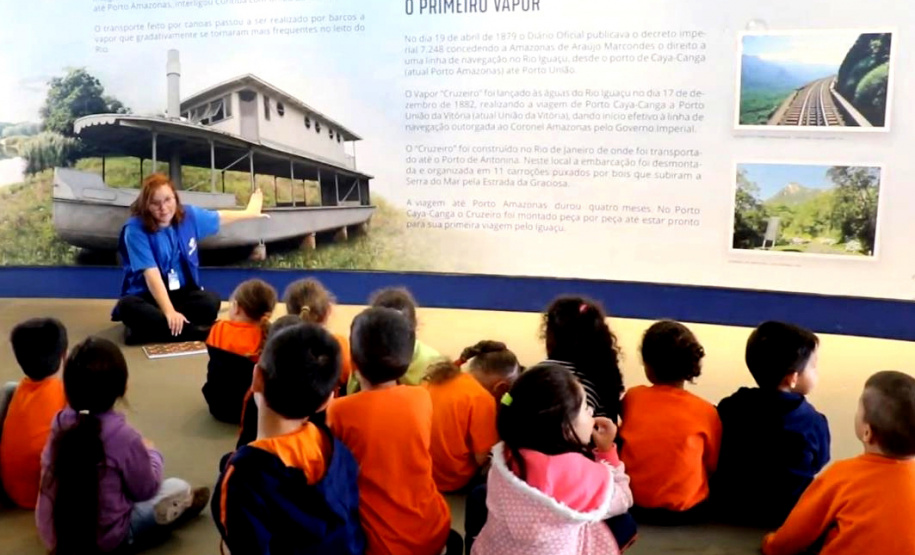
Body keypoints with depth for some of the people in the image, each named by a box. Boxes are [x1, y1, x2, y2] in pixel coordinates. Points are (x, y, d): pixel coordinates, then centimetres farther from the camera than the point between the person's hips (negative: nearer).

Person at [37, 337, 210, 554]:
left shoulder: (60, 422, -9)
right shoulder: (123, 435, -24)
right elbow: (146, 490, -9)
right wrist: (151, 453, 11)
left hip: (53, 536, 6)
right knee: (178, 489, 8)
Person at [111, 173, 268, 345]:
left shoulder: (189, 215, 0)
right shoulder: (135, 229, -17)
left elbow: (219, 217, 21)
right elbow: (151, 274, -25)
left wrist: (248, 212, 35)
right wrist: (169, 312, -34)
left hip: (182, 293, 4)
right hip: (147, 295, -3)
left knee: (211, 301, -30)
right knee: (127, 307, -39)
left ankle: (148, 325, -24)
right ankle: (204, 333, -37)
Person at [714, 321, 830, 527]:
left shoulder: (730, 407, -8)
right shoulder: (812, 422, -15)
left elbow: (718, 457, 4)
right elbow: (818, 463, 2)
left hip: (729, 508, 3)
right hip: (786, 515, -3)